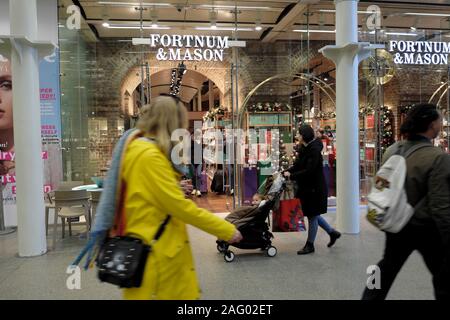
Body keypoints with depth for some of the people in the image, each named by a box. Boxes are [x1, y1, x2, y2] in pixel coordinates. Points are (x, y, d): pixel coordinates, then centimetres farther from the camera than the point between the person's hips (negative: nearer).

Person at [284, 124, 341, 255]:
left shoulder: (314, 150, -20)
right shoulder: (304, 149, 7)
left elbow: (308, 171, -25)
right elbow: (297, 164, 8)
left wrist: (291, 176, -21)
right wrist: (287, 171, -8)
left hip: (315, 188, -9)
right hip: (307, 187, 9)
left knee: (312, 216, 3)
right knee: (312, 214, 18)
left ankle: (310, 245, 16)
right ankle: (332, 232, 35)